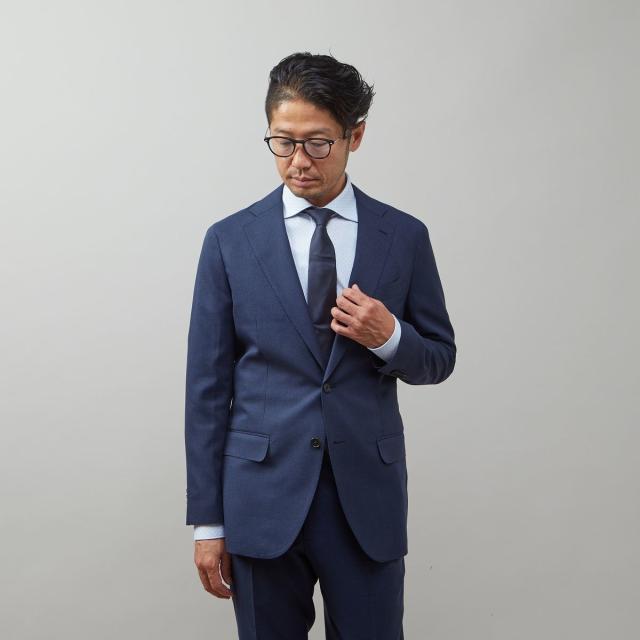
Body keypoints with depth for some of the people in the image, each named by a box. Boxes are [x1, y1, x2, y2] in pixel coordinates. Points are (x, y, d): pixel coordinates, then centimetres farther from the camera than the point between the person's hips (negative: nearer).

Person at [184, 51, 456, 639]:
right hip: (263, 496, 0)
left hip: (369, 497, 1)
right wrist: (207, 521, -1)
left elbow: (439, 359, 9)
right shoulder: (230, 241, -1)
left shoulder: (405, 236, 1)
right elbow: (207, 386, 0)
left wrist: (390, 337, -14)